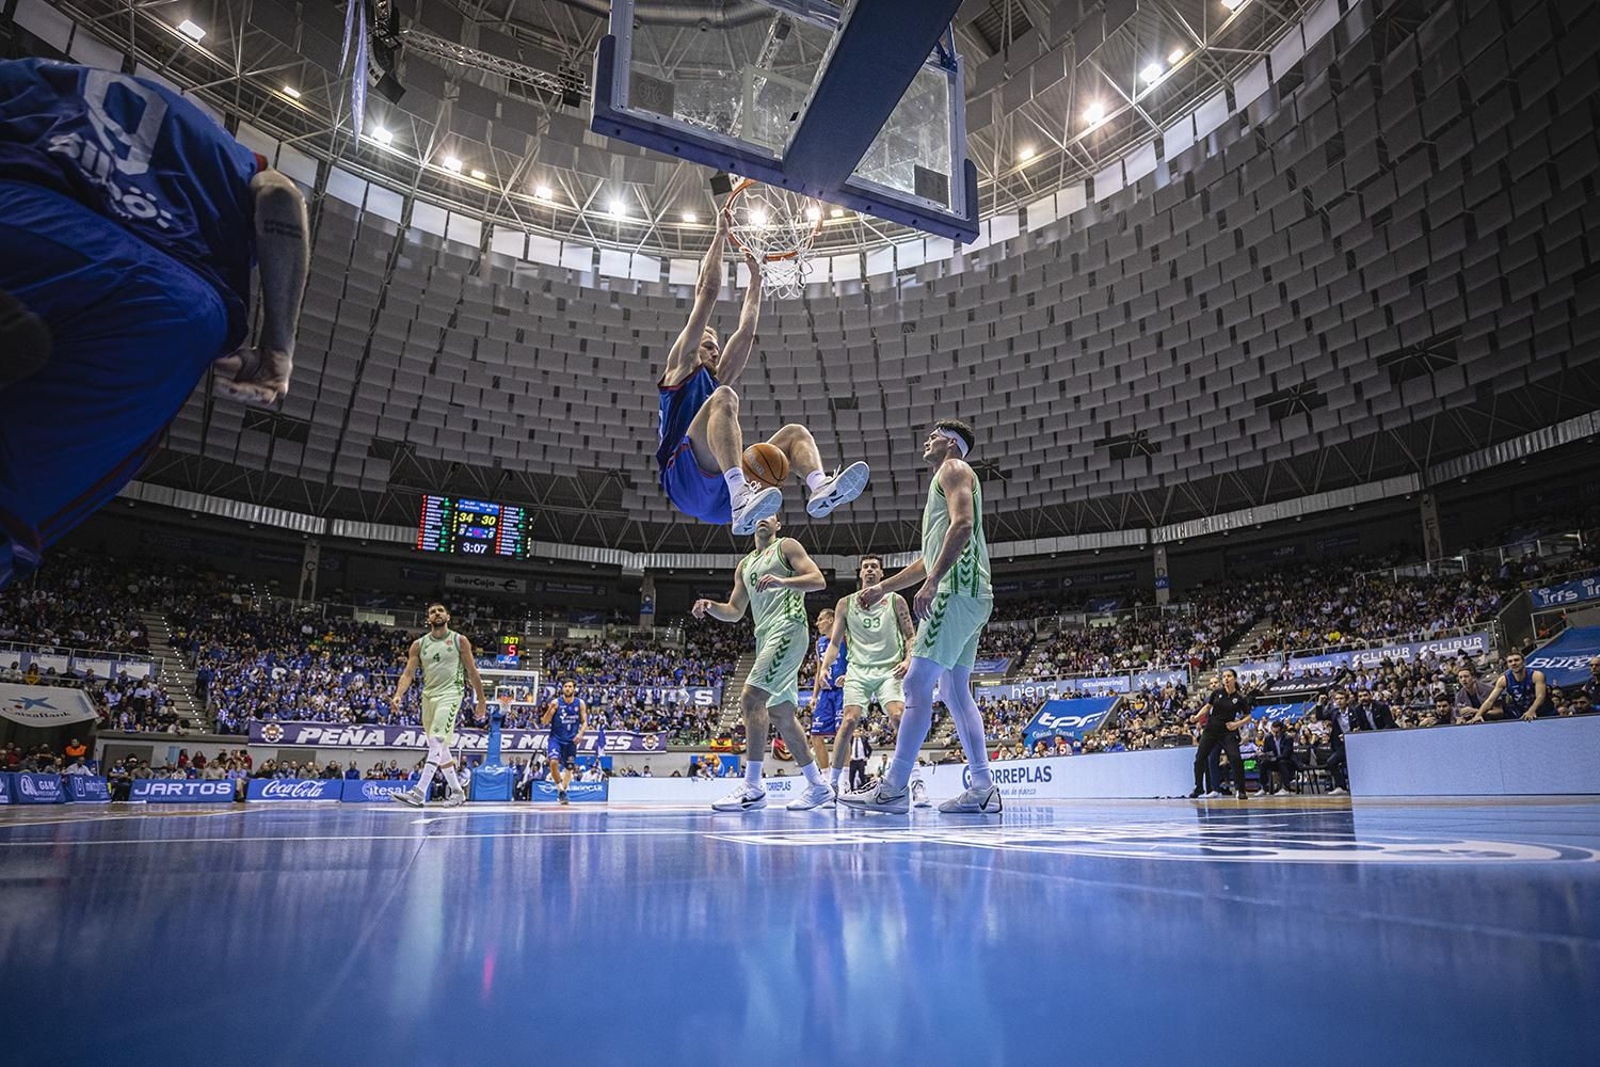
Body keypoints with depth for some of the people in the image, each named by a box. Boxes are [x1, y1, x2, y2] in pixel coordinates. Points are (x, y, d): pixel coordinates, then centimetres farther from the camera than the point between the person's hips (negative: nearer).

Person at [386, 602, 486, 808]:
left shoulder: (459, 641, 1)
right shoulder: (419, 644, 9)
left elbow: (472, 672, 4)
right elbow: (408, 673, 3)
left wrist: (481, 700, 5)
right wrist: (398, 695, -15)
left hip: (450, 694, -5)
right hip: (428, 696, 5)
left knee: (436, 743, -21)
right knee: (440, 749, 10)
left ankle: (419, 792, -27)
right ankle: (457, 792, 22)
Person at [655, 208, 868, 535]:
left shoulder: (717, 381, 34)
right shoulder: (681, 368, 17)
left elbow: (746, 331, 36)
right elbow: (708, 290, 15)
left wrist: (755, 277, 41)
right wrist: (720, 233, 21)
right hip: (685, 478, -6)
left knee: (796, 433, 1)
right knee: (724, 397, -27)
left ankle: (821, 488, -35)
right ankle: (742, 495, -53)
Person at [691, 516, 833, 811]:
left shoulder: (787, 546, 6)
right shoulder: (744, 565, 25)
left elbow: (819, 580, -6)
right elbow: (734, 612, 23)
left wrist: (782, 581, -22)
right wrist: (710, 606, 2)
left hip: (787, 628, -8)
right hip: (766, 636, 8)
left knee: (751, 698, -20)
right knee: (780, 712, 7)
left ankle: (753, 789, -19)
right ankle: (818, 786, 15)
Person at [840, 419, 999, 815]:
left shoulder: (954, 469, 2)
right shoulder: (946, 481, 31)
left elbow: (963, 523, -16)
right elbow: (930, 557, 32)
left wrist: (931, 583, -24)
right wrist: (883, 587, 28)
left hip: (958, 589, -11)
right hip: (966, 594, 11)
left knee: (917, 683, -14)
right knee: (955, 690, 8)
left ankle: (894, 788, -16)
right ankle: (983, 789, 8)